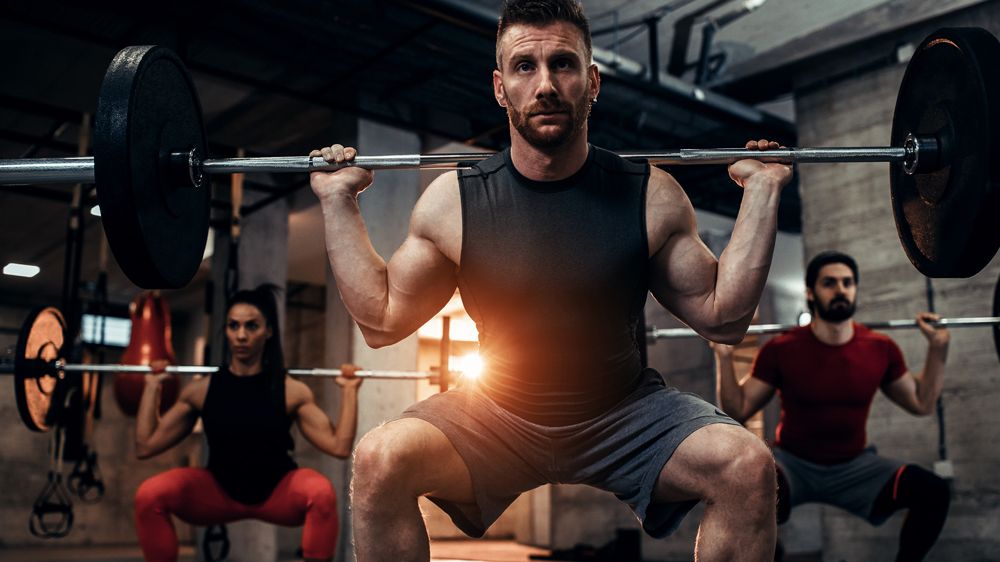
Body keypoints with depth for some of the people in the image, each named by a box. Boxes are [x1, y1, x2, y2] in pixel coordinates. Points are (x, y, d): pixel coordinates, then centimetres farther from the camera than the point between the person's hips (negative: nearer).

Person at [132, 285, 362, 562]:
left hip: (277, 491, -2)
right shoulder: (201, 390, -9)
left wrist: (349, 391, -20)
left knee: (321, 493, -35)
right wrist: (152, 387, -6)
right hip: (218, 492, 2)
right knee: (149, 495, -25)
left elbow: (340, 446, -19)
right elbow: (145, 446, -7)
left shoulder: (292, 391, -13)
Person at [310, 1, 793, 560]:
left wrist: (762, 193, -6)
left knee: (748, 465, -24)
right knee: (379, 460, -26)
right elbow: (383, 321, 1)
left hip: (625, 413, 1)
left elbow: (722, 317, 0)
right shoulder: (452, 201, -6)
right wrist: (339, 201, -2)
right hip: (496, 415, 0)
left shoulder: (652, 197, -7)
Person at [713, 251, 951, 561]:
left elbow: (922, 403, 9)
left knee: (933, 492, -23)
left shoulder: (881, 349, -6)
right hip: (793, 464, -3)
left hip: (854, 466, 3)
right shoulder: (781, 350, -14)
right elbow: (738, 410, -7)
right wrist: (724, 357, -19)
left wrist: (938, 348, -2)